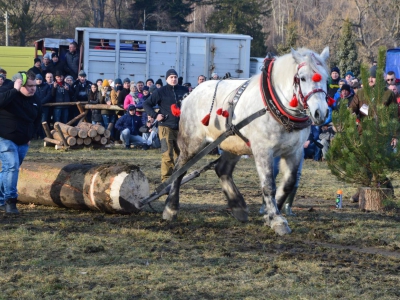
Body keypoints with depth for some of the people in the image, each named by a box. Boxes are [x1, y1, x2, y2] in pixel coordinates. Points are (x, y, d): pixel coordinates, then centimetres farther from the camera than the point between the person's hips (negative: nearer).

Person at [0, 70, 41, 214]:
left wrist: (30, 136, 11)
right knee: (11, 166, -21)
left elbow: (37, 120, 20)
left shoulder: (35, 101, 6)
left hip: (23, 142, 7)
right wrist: (15, 90, -34)